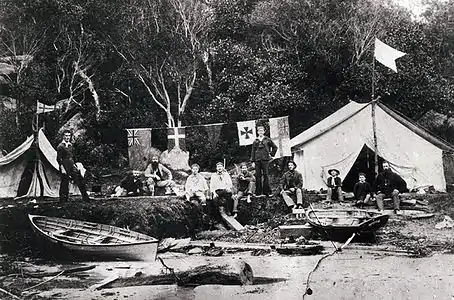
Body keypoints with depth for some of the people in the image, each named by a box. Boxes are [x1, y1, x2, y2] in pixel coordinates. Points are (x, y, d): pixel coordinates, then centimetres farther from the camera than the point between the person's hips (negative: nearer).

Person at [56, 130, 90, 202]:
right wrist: (62, 168, -18)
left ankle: (85, 197, 9)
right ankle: (63, 200, 7)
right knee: (64, 183, -3)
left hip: (72, 166, 7)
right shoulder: (60, 146, -9)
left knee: (80, 180, 3)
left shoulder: (70, 145, 13)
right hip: (65, 167, -7)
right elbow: (59, 159, -12)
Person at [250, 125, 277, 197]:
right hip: (257, 160, 2)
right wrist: (253, 161, 5)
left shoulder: (267, 140, 7)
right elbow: (253, 151, 11)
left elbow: (275, 147, 15)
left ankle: (266, 191, 1)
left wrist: (271, 154, 7)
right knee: (258, 176, 0)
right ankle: (258, 192, 5)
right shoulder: (255, 141, 12)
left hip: (265, 159, -2)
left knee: (265, 175, -3)